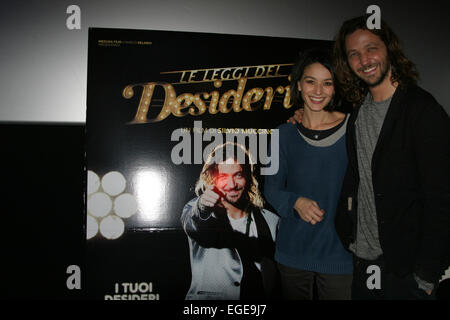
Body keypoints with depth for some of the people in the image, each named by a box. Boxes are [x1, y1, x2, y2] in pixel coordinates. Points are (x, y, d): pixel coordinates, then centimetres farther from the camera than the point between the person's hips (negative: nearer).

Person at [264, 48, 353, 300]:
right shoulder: (285, 134, -1)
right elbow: (272, 188, 3)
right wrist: (296, 202, -17)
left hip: (338, 252, -2)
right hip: (293, 251, 2)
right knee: (295, 297, 19)